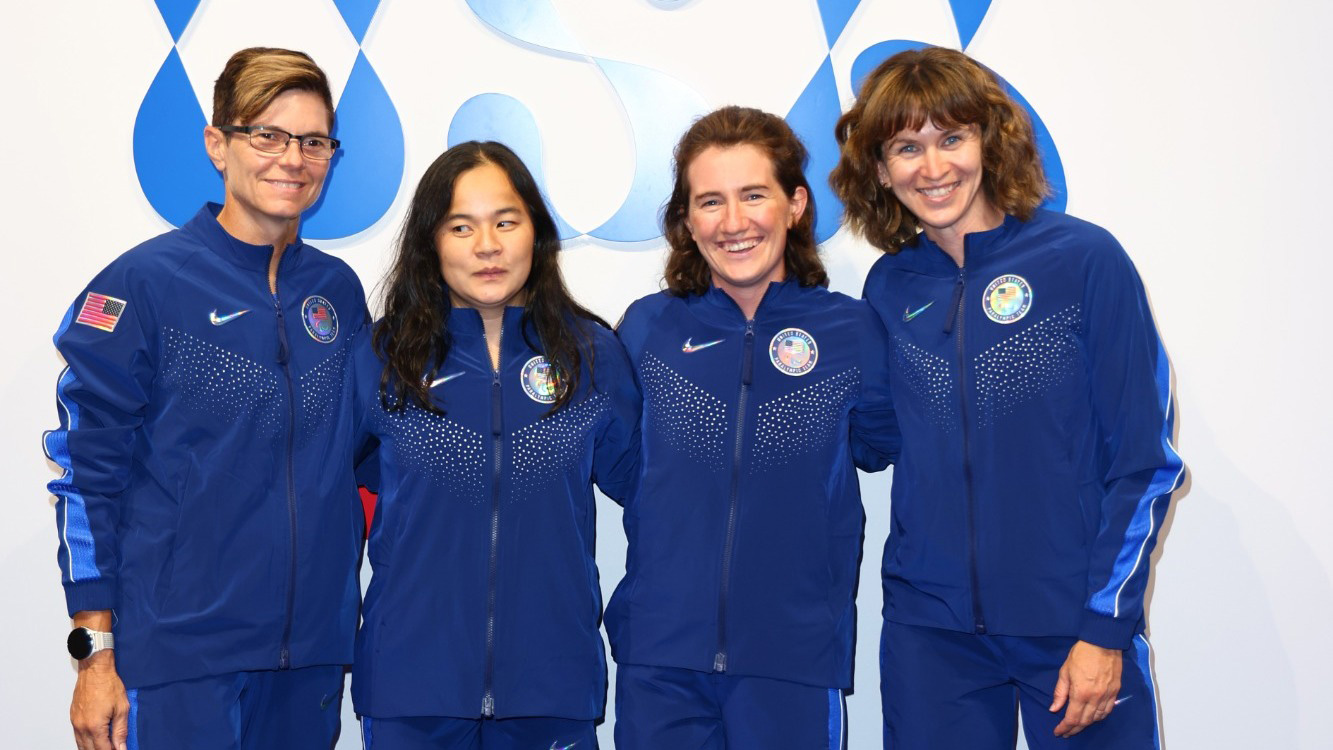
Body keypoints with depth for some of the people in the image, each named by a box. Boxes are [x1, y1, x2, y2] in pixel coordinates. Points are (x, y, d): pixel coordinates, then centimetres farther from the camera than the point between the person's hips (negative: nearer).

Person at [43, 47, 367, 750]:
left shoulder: (340, 291, 7)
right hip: (178, 658, -4)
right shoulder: (144, 283, -7)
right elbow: (85, 472, -6)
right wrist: (96, 650, -9)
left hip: (313, 647, 5)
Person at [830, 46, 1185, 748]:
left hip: (1077, 628, -3)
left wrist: (1106, 629, -9)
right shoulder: (888, 287, 4)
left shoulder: (1085, 261, -7)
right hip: (929, 629, 3)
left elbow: (1144, 461, -7)